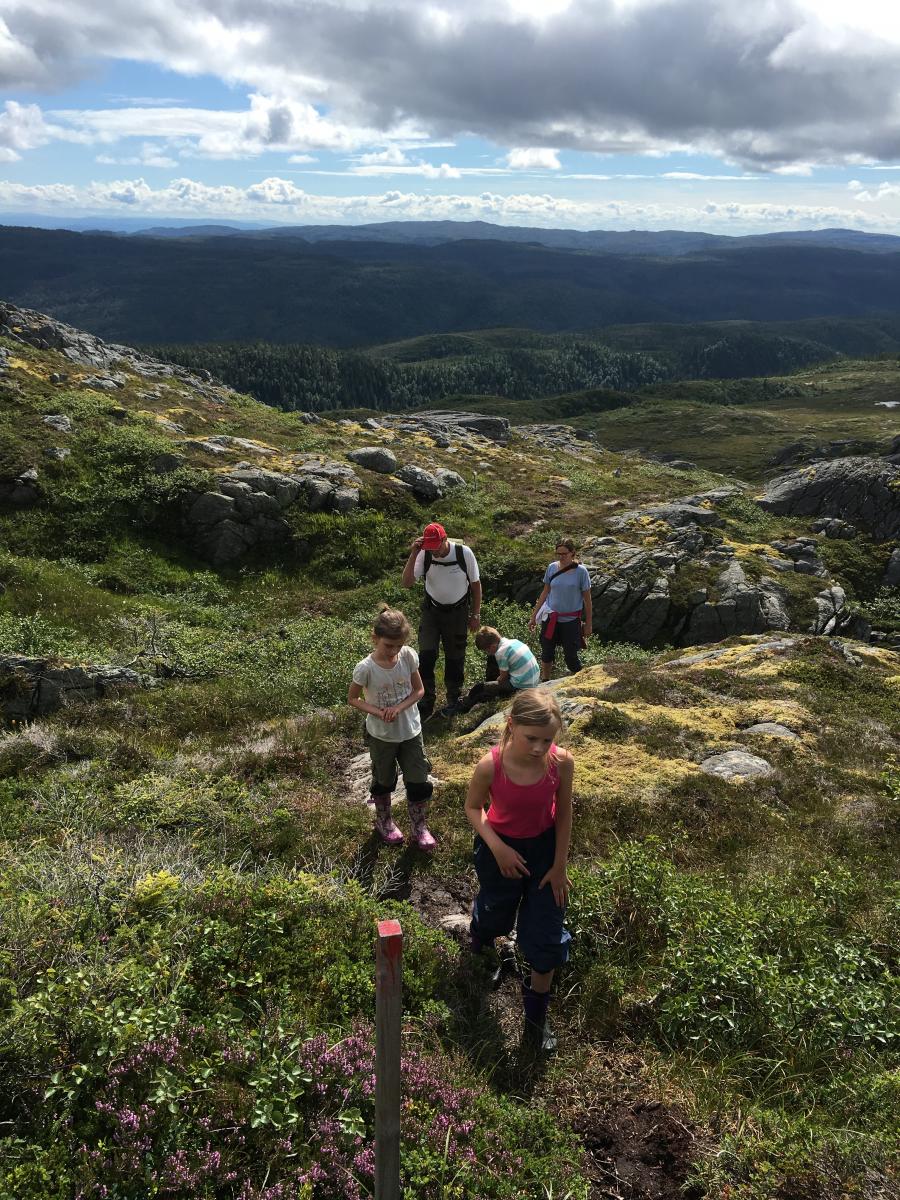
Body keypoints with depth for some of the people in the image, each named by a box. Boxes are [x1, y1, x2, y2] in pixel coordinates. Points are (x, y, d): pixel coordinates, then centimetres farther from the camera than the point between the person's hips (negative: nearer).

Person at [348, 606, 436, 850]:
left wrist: (398, 708, -21)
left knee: (419, 780, 9)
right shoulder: (366, 668, -22)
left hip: (411, 730, 2)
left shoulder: (409, 656, -15)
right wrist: (378, 712, -23)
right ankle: (383, 822, 44)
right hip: (382, 735, -2)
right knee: (383, 781, 19)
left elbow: (419, 690, -5)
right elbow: (352, 698, -8)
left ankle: (419, 826, 31)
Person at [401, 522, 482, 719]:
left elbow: (476, 584, -5)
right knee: (426, 656, -8)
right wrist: (413, 555, -30)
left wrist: (475, 615, -1)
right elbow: (406, 583, -21)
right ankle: (426, 703, 5)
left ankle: (454, 701, 29)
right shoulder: (424, 555, -15)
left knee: (455, 658, 9)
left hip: (458, 612, -1)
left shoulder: (464, 553, -18)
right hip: (432, 611, 1)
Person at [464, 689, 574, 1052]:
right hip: (501, 847, -1)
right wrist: (498, 849, -21)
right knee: (496, 917, 23)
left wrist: (559, 865, -5)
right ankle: (480, 931, 62)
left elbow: (563, 812, -10)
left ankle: (536, 1013, 30)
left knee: (547, 934, 6)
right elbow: (473, 807, -11)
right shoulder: (490, 766, -32)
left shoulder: (561, 762, -28)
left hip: (544, 847, 1)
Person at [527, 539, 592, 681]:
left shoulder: (581, 571, -9)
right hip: (550, 619, 3)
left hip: (571, 621, -3)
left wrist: (588, 624, -2)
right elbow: (545, 592, 9)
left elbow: (587, 599, -3)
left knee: (571, 657, -1)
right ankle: (545, 684, 28)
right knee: (546, 654, 11)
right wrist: (533, 616, 9)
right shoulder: (552, 568, -1)